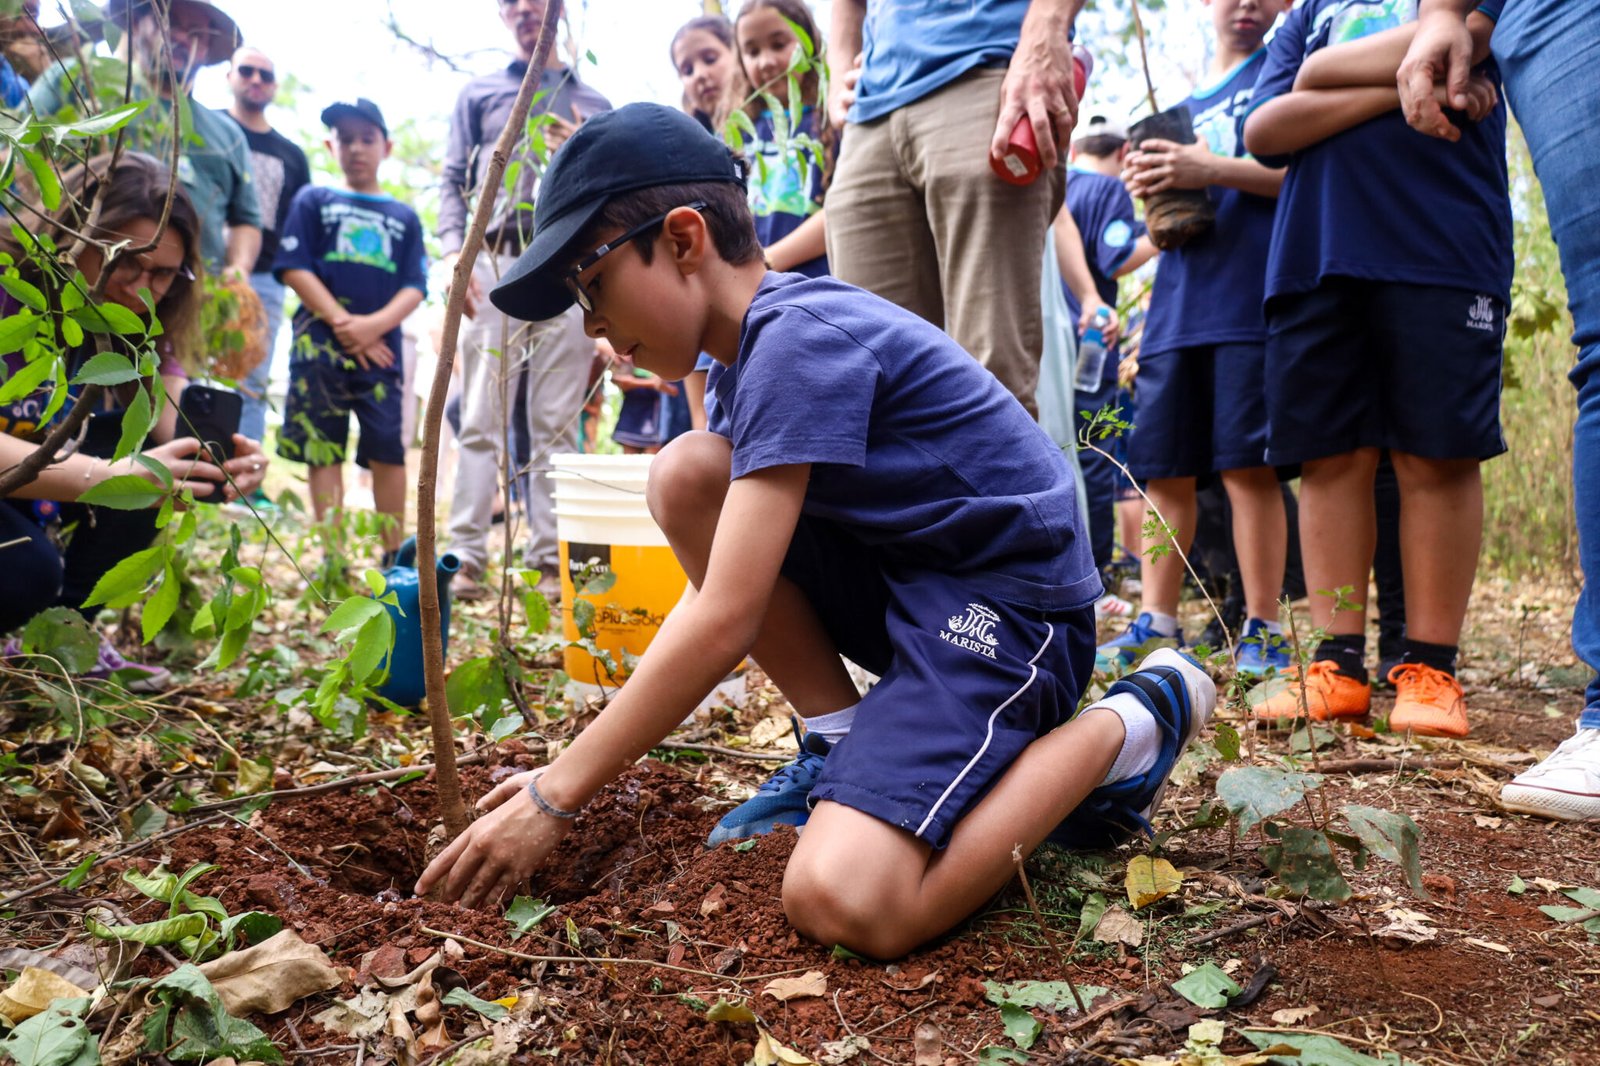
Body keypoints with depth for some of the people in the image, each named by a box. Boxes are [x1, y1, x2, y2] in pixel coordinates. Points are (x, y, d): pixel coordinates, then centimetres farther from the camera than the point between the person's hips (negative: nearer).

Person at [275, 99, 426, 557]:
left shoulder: (404, 217, 14)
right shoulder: (314, 201, 11)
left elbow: (414, 288, 5)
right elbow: (294, 267, 1)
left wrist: (373, 325, -12)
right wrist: (341, 322, -11)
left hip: (381, 349, 1)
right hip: (320, 346, 0)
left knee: (388, 451, -5)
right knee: (323, 450, -1)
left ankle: (394, 557, 2)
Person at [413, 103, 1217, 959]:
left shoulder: (800, 340, -21)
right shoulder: (755, 346, 9)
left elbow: (725, 624, -25)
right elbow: (722, 585, 13)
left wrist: (556, 798, -17)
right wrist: (574, 767, 9)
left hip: (1006, 603, -9)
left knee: (842, 903, -26)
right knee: (686, 476, -3)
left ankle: (1120, 732, -3)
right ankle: (847, 746, 4)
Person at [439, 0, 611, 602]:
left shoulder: (594, 107, 19)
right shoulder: (478, 95, 19)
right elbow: (453, 182, 12)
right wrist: (454, 255, -3)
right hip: (495, 265, 0)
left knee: (556, 424, -2)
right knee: (481, 419, -6)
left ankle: (551, 562, 0)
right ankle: (466, 557, -7)